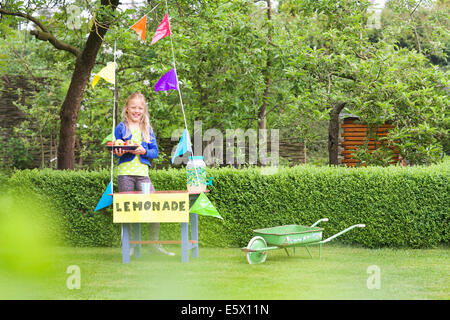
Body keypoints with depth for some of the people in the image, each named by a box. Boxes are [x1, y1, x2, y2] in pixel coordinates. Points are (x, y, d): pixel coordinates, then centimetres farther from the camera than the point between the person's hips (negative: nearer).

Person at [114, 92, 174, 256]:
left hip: (142, 172, 2)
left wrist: (144, 151, -10)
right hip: (125, 172, -2)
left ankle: (154, 243, 1)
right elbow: (115, 150, 6)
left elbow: (155, 151, 10)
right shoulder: (121, 128, 7)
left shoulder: (148, 129, 14)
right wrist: (119, 152, -17)